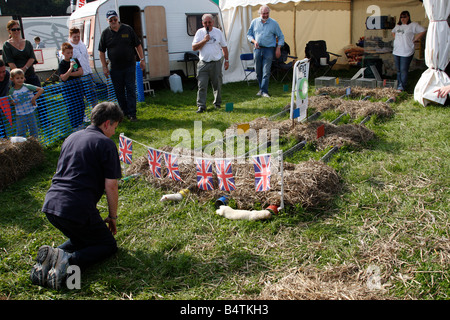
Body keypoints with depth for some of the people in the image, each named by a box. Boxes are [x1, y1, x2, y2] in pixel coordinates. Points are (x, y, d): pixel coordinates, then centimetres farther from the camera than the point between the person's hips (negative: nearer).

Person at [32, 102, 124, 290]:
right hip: (78, 209, -7)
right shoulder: (106, 144, -5)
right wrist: (112, 217, 7)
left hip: (51, 205, 8)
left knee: (82, 238, 30)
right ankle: (71, 261, -16)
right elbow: (111, 186, -8)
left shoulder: (71, 138, 18)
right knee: (108, 245, 12)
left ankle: (52, 257, 1)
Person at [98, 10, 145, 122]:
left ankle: (132, 113, -1)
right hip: (115, 68, 2)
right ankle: (124, 112, 19)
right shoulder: (105, 33, 3)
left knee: (131, 89, -4)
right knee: (119, 91, 7)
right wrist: (104, 67, 1)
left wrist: (142, 59, 1)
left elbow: (138, 45, 7)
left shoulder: (128, 29, 2)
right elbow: (102, 52, 7)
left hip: (129, 66, -1)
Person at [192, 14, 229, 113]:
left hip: (216, 62, 1)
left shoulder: (218, 32, 6)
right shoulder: (199, 32, 3)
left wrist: (226, 60, 9)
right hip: (203, 63, 0)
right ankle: (201, 106, -2)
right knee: (202, 85, -6)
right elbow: (194, 47, -2)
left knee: (217, 84, 7)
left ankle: (217, 103, 23)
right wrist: (204, 40, -13)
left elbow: (224, 47, 12)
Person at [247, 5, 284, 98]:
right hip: (257, 49, 3)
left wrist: (278, 48, -3)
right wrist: (254, 41, -6)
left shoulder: (274, 23, 1)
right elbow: (249, 34, 14)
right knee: (258, 71, 8)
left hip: (269, 49, -3)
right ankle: (261, 89, 22)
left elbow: (281, 37, 7)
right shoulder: (254, 22, 7)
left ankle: (264, 91, -9)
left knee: (266, 71, -10)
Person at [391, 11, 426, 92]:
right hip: (396, 52, 7)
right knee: (398, 70, 13)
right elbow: (393, 32, 34)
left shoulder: (413, 25, -5)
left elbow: (423, 31, -11)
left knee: (403, 70, -6)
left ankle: (402, 87, -1)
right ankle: (399, 85, 23)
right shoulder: (398, 26, 15)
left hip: (406, 52, -7)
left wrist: (414, 40, -12)